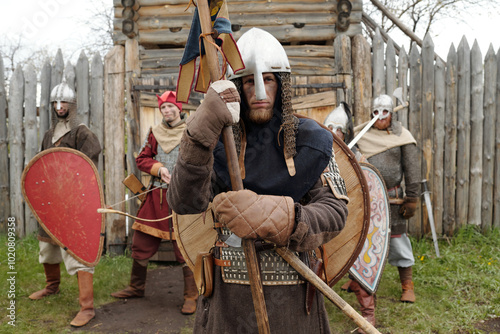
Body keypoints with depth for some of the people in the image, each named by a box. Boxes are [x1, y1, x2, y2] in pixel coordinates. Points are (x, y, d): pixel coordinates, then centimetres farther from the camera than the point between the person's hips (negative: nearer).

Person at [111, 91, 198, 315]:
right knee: (141, 244, 11)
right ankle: (137, 287, 31)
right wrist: (159, 169, -7)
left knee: (184, 248, -3)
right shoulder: (155, 133, 12)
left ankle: (191, 296, 12)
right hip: (155, 197, 5)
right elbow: (142, 159, 12)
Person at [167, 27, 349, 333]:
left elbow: (334, 211, -9)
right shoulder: (221, 143, -1)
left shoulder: (309, 140, -1)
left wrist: (277, 218, -28)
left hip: (292, 292, 0)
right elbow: (185, 203, -14)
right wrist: (202, 132, -27)